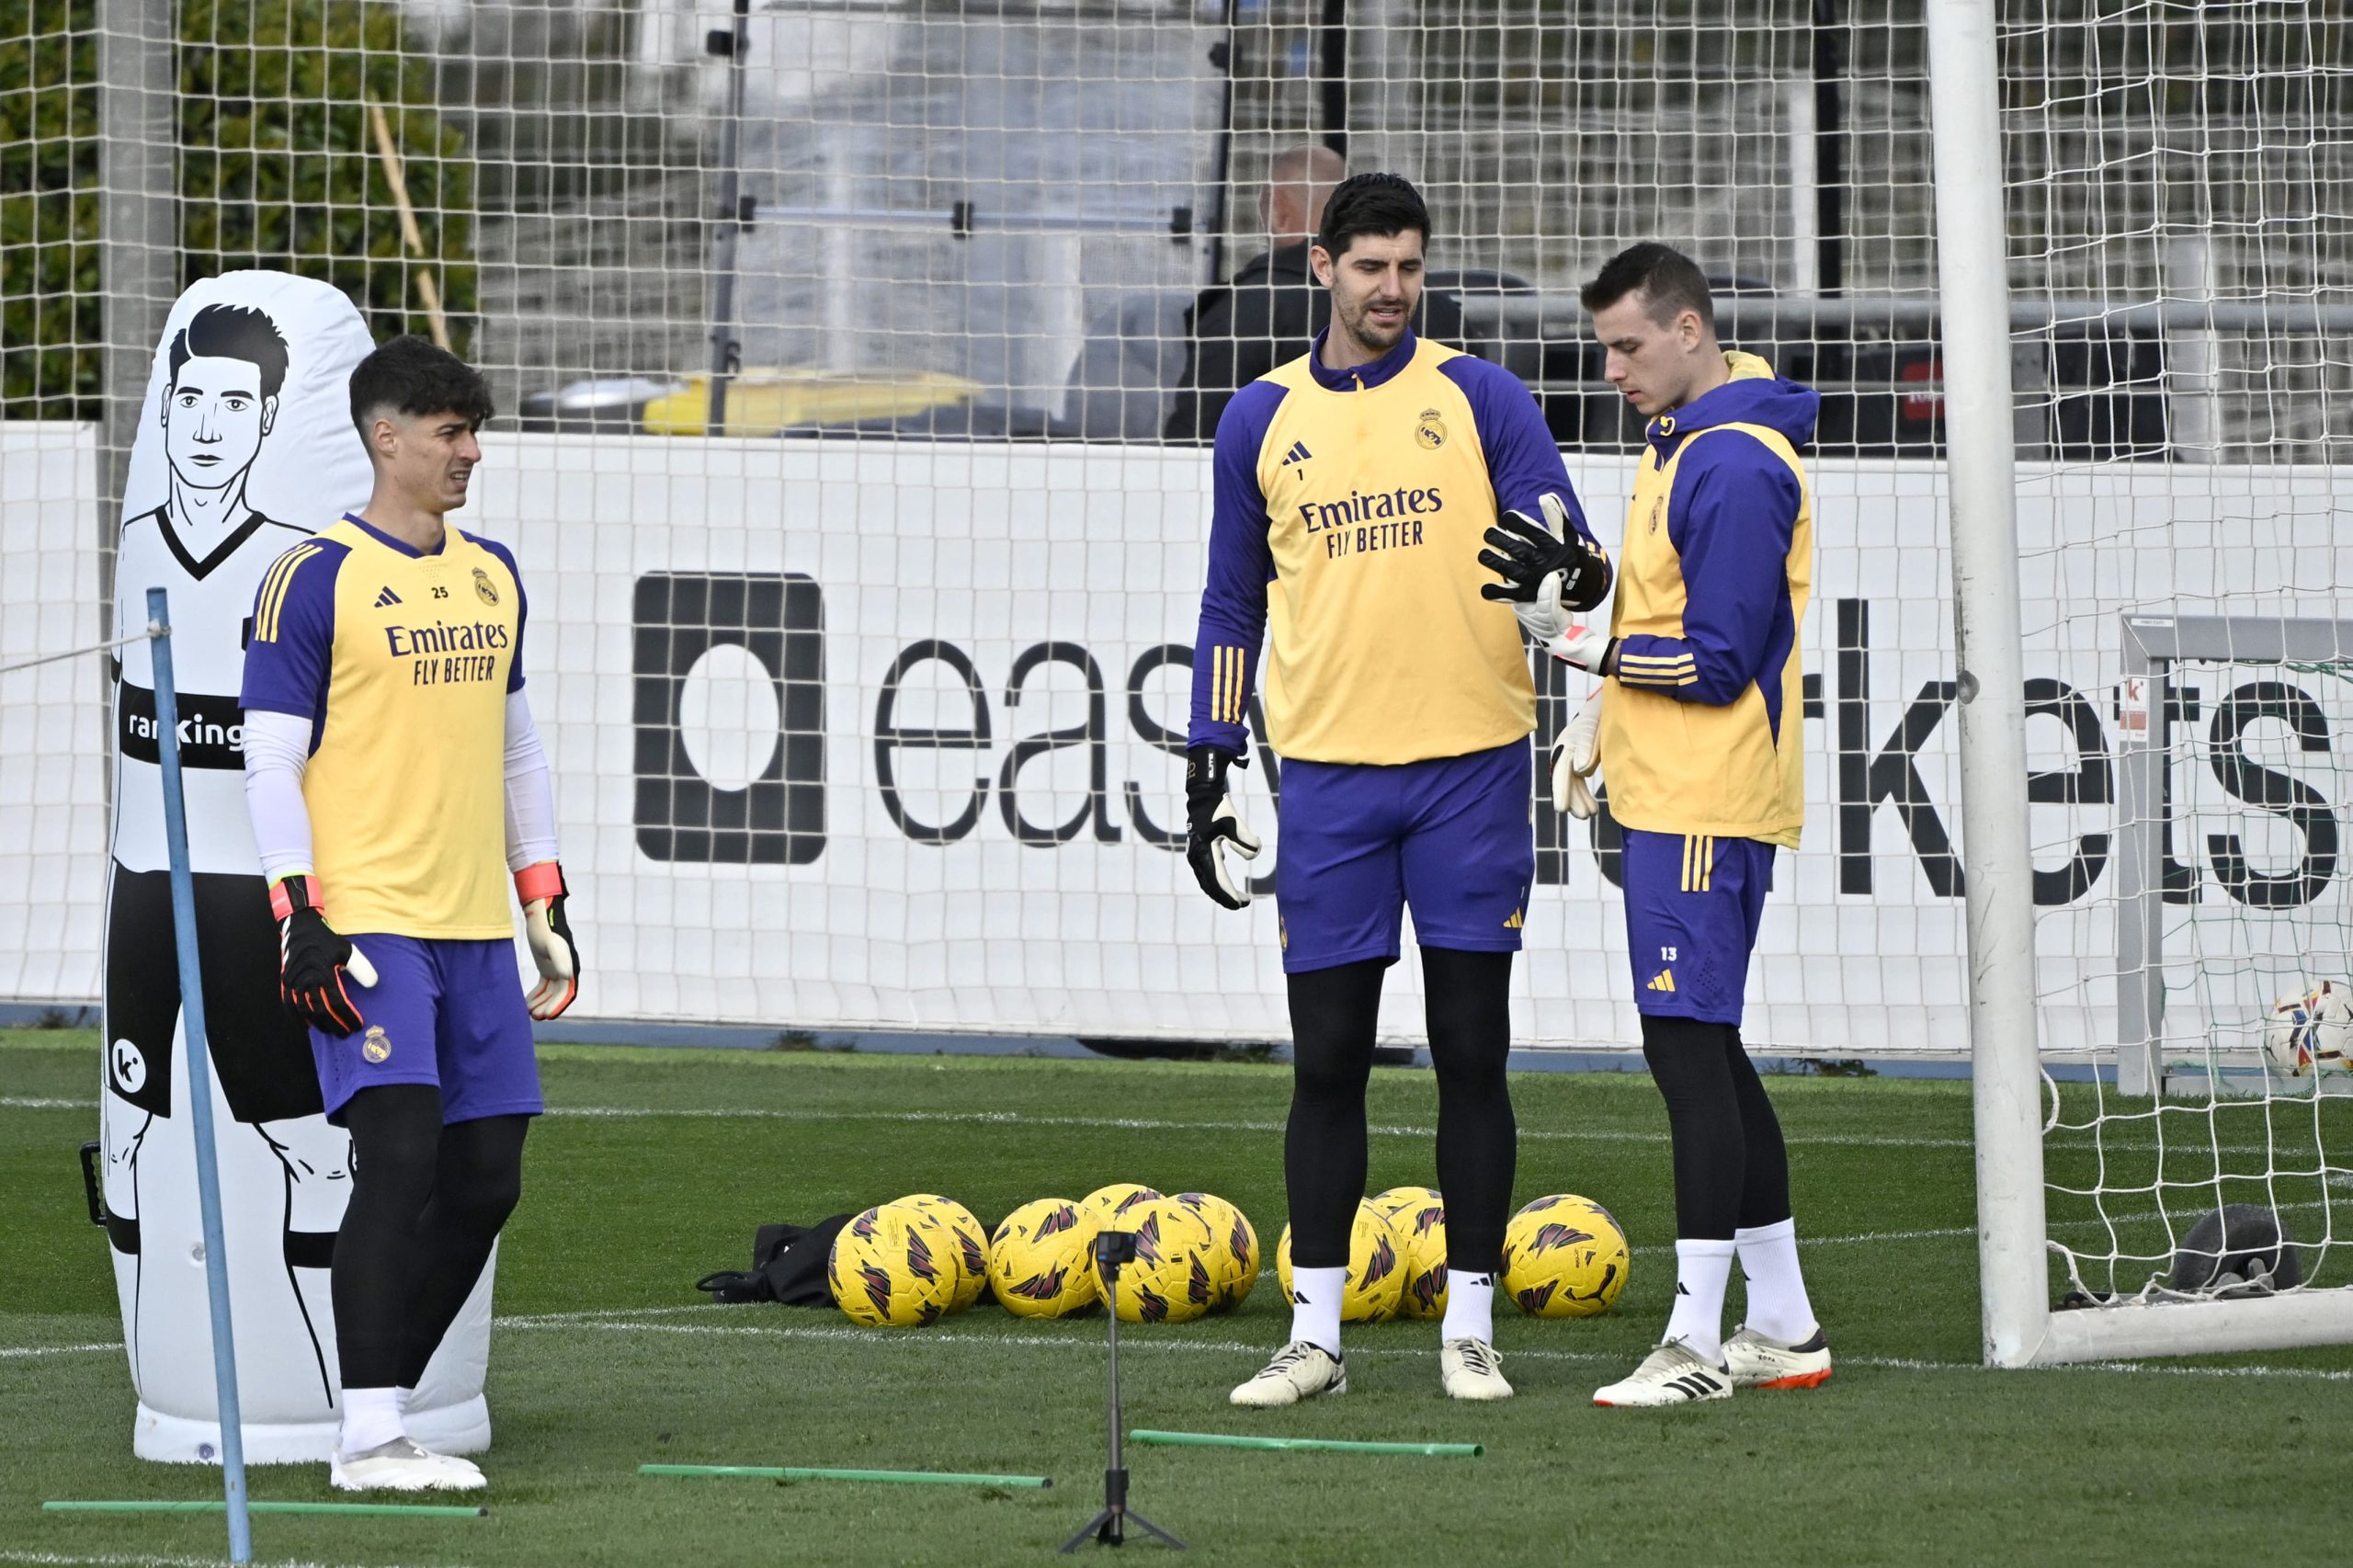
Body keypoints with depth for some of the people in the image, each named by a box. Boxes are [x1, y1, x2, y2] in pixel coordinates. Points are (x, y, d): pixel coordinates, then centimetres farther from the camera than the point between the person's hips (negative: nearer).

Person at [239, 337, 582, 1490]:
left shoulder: (493, 575, 15)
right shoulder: (316, 578, -5)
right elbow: (270, 760, -7)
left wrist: (546, 909, 18)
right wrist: (302, 921, -14)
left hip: (474, 927, 7)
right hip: (366, 918, -7)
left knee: (485, 1179, 4)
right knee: (401, 1154, -16)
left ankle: (382, 1403, 15)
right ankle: (368, 1436, -13)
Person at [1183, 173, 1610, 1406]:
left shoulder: (1480, 397, 3)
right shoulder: (1264, 418, 10)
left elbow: (1567, 557, -2)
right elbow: (1232, 604, 15)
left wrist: (1569, 563, -26)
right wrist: (1210, 764, 10)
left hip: (1469, 762, -1)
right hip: (1327, 772, 1)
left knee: (1472, 1052, 1)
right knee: (1326, 1059, 2)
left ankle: (1469, 1326, 8)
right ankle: (1315, 1335, 7)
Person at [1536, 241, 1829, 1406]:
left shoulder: (1735, 467, -17)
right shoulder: (1678, 442, 16)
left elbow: (1720, 663, -20)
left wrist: (1587, 651, -13)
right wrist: (1599, 720, 15)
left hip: (1705, 806, -11)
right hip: (1670, 796, 11)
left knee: (1688, 1048, -12)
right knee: (1703, 1055, 14)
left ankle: (1696, 1343, -13)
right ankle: (1784, 1329, 20)